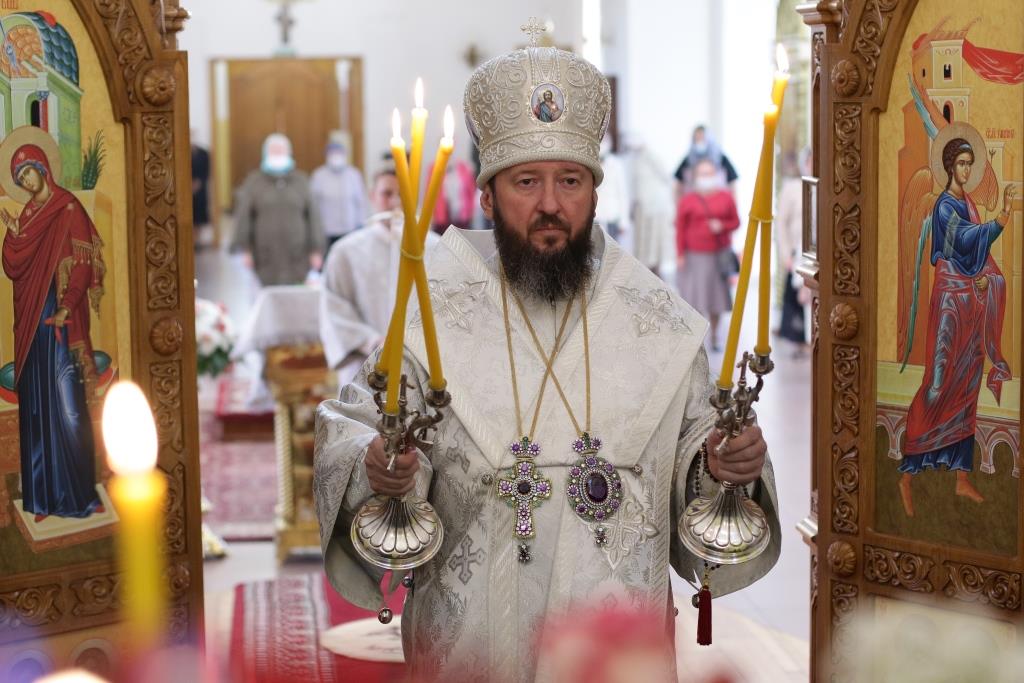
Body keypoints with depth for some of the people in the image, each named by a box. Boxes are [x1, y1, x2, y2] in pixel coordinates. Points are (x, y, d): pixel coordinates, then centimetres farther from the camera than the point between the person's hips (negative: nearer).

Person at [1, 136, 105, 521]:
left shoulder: (68, 208, -6)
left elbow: (82, 262, -12)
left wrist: (67, 308, -19)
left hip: (59, 321, -7)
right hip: (31, 320, 7)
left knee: (65, 403, -6)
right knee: (34, 404, 7)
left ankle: (75, 492, 0)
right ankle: (43, 491, 12)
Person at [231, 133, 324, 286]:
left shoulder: (301, 180, 10)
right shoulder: (253, 182, 6)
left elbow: (313, 216, 8)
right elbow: (243, 216, 3)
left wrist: (316, 250, 3)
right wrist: (245, 249, -4)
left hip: (297, 256, 1)